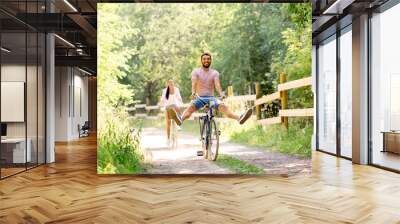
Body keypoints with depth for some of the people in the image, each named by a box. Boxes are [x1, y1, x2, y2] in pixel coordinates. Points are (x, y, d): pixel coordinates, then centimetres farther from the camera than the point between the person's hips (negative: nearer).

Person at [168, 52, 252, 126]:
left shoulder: (215, 73, 8)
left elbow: (217, 84, -10)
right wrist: (193, 93, -35)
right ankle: (181, 119, -61)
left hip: (211, 98, 2)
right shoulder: (196, 71, 4)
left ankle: (239, 118, -47)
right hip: (199, 98, -1)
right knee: (191, 107, -33)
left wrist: (221, 94, -31)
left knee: (223, 107, -26)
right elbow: (194, 83, -14)